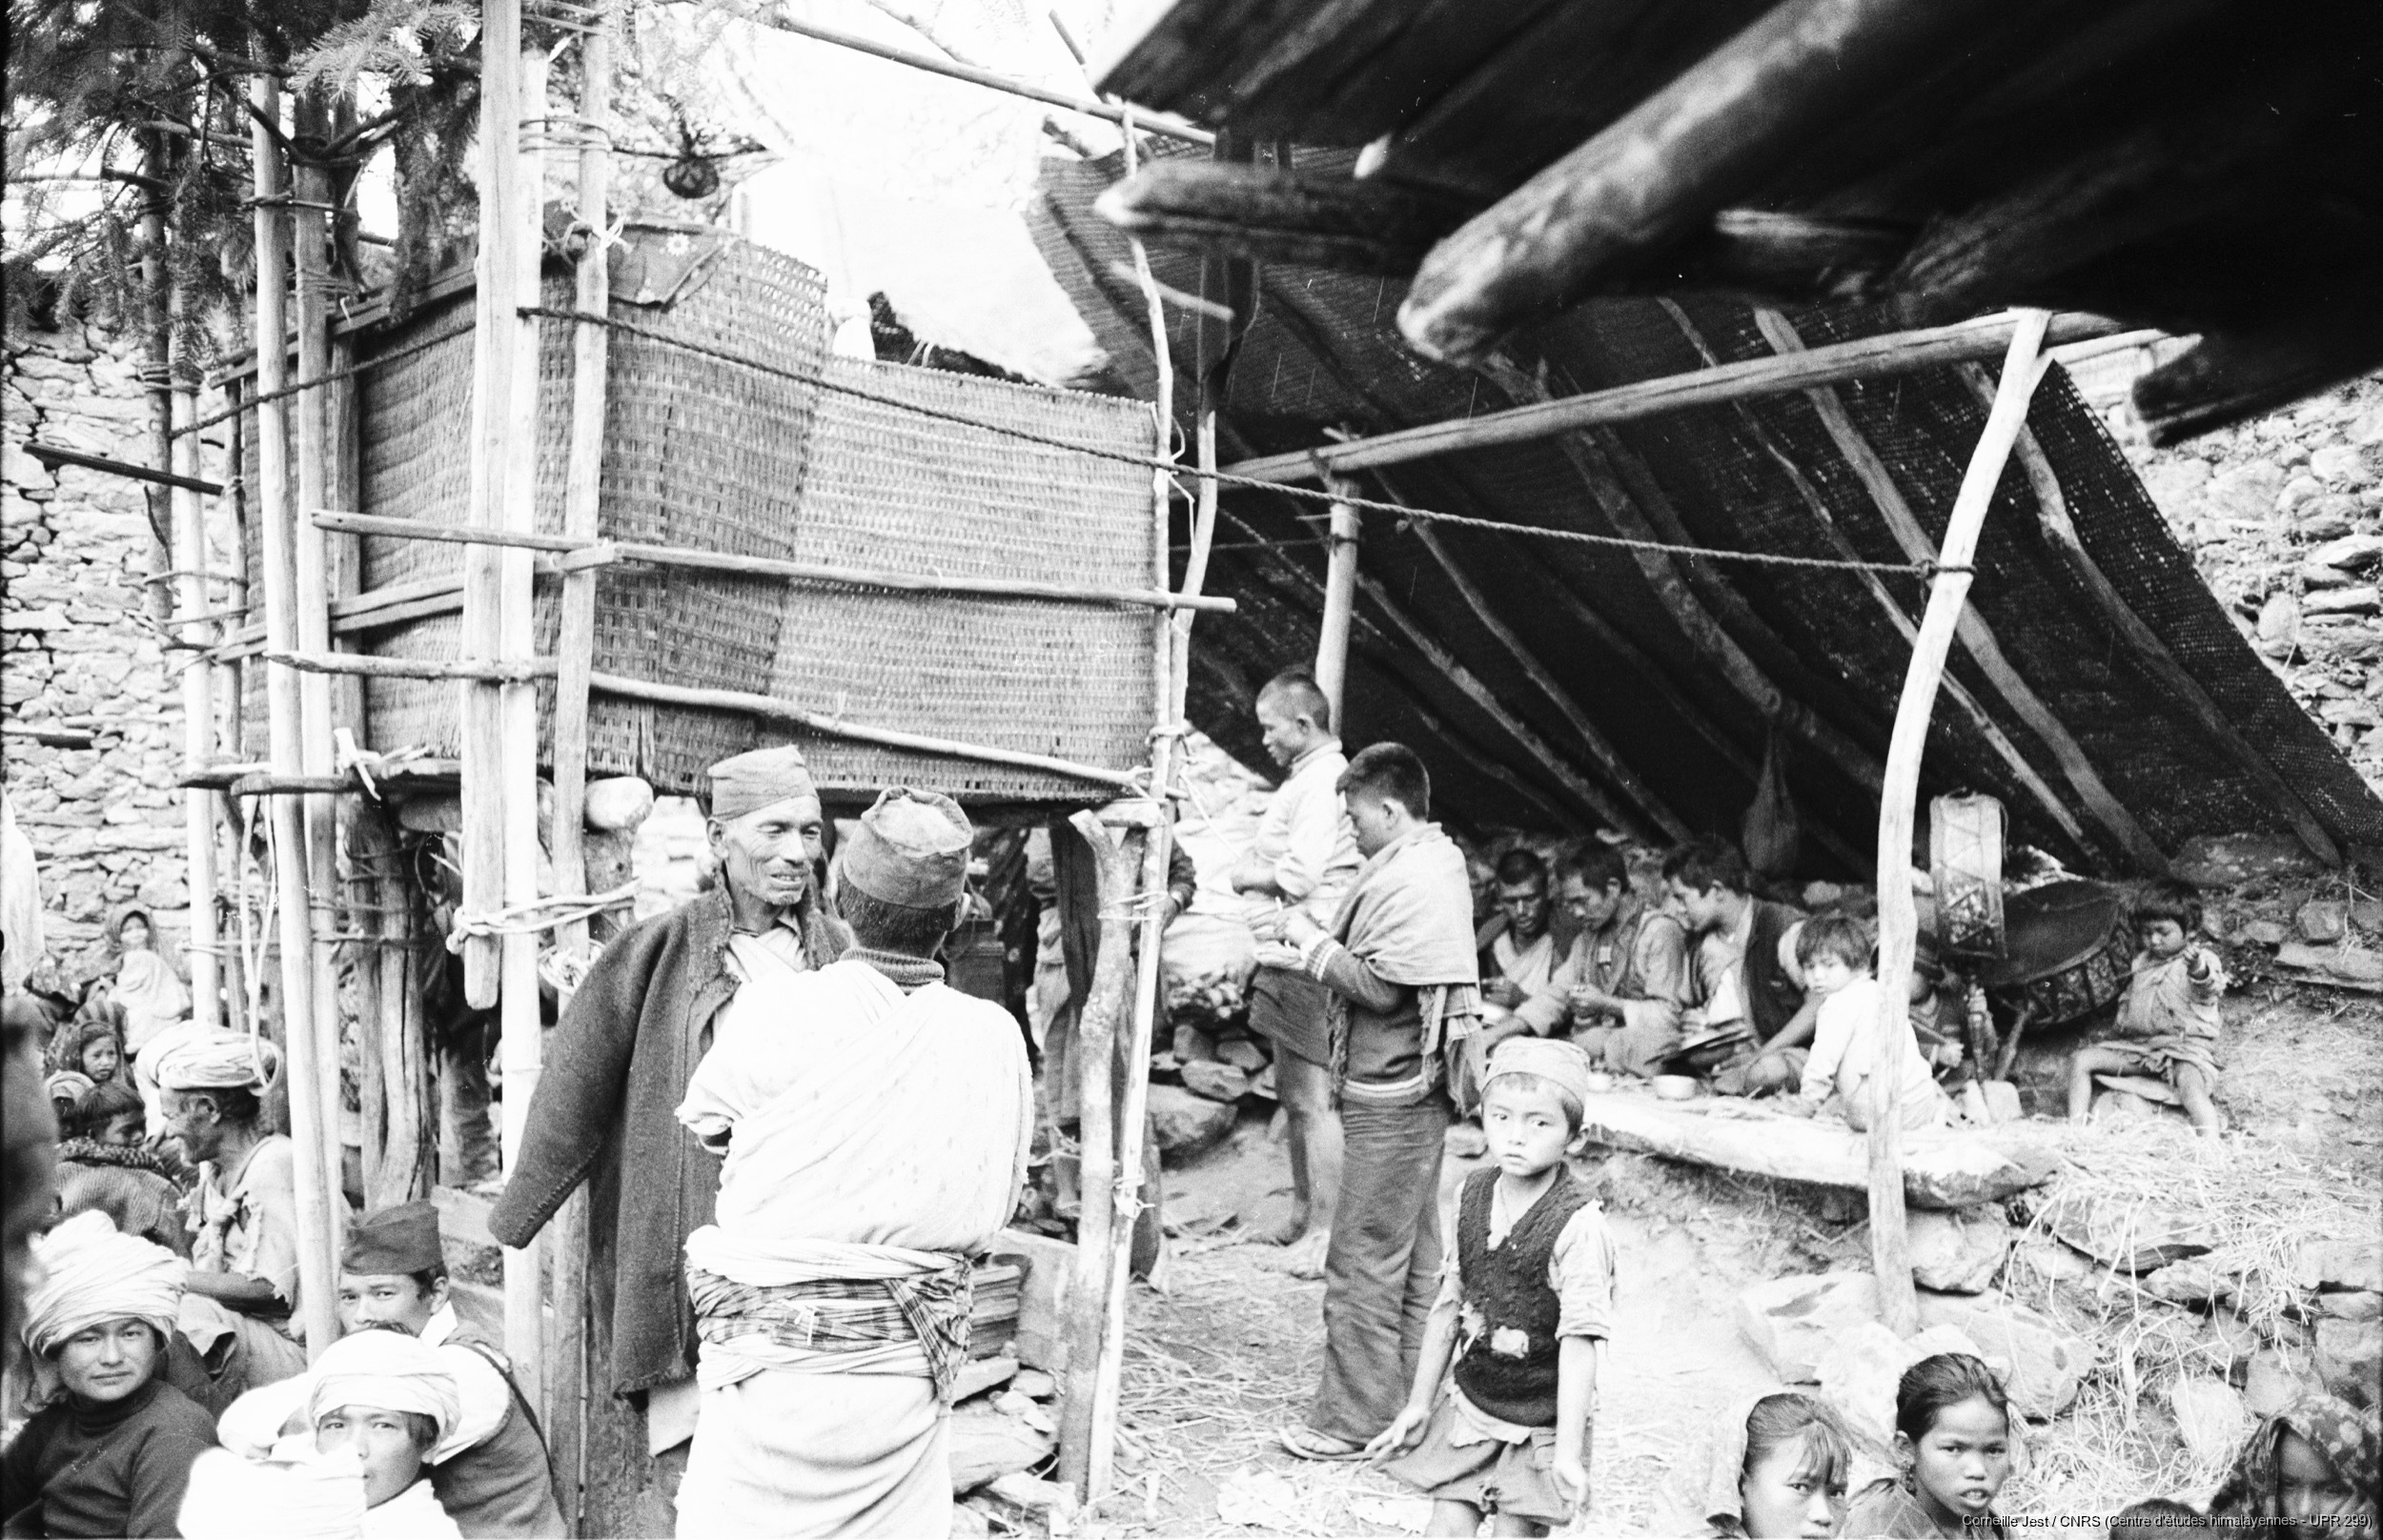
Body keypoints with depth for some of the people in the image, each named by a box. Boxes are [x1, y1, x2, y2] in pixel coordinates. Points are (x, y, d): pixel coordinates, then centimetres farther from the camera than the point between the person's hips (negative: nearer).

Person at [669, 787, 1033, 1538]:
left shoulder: (776, 1016, -15)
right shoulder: (995, 1038, -5)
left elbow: (706, 1120, 5)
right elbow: (999, 1199, 5)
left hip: (777, 1361, -3)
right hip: (914, 1364, 3)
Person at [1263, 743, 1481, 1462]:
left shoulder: (1412, 880, -19)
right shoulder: (1430, 864, 14)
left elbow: (1381, 987, -23)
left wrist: (1313, 944, -12)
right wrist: (1306, 955, 7)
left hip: (1390, 1098, -11)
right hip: (1412, 1088, 11)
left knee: (1364, 1261, -2)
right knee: (1411, 1255, 17)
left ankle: (1352, 1421, 7)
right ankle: (1404, 1403, 29)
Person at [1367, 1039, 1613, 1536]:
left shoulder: (1578, 1225, -21)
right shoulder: (1472, 1195, -3)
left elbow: (1579, 1340, -21)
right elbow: (1450, 1302, 6)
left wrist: (1568, 1451, -23)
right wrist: (1419, 1405, 10)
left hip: (1539, 1424, -5)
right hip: (1468, 1402, 5)